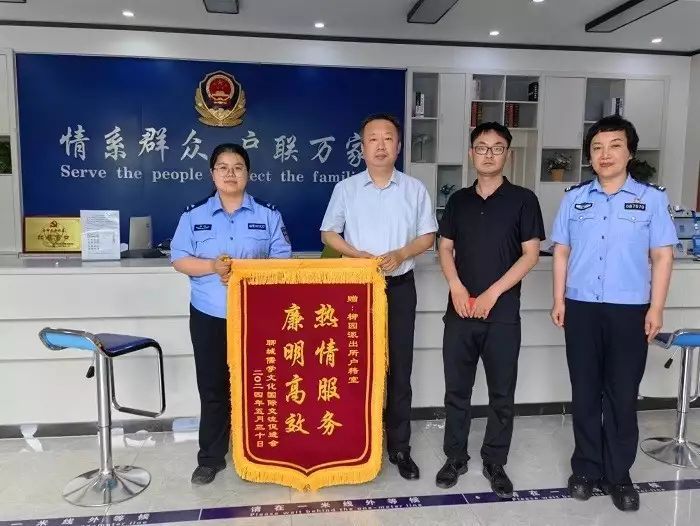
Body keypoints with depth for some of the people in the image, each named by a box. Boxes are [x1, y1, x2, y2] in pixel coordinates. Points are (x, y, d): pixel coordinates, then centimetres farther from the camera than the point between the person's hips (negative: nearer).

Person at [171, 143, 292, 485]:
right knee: (212, 388, 7)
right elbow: (179, 259, 1)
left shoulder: (268, 216, 3)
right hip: (209, 317, 1)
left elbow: (282, 262, 0)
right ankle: (210, 458, 21)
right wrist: (212, 266, -17)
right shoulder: (194, 216, 4)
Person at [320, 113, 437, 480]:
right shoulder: (346, 188, 3)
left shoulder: (415, 189, 4)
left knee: (399, 368, 5)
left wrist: (401, 254, -13)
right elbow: (328, 234, 6)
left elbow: (428, 236, 6)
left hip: (400, 287, 1)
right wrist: (356, 254, -12)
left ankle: (399, 446, 17)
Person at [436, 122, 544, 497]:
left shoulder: (522, 199, 0)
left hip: (503, 312, -2)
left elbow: (530, 254, -4)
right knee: (456, 389, 9)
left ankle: (495, 463, 23)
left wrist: (492, 294, -11)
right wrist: (456, 286, -8)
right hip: (460, 310, 3)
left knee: (502, 393, 7)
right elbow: (445, 248, 10)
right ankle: (455, 457, 24)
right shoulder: (458, 200, 10)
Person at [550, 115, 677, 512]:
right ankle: (586, 468, 24)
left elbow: (663, 256, 1)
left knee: (623, 396, 6)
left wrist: (656, 308, -5)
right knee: (585, 393, 10)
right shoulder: (574, 198, 6)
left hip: (629, 310, -1)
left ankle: (618, 474, 21)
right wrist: (559, 300, 2)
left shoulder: (652, 198, 1)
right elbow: (561, 251, 8)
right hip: (581, 308, 2)